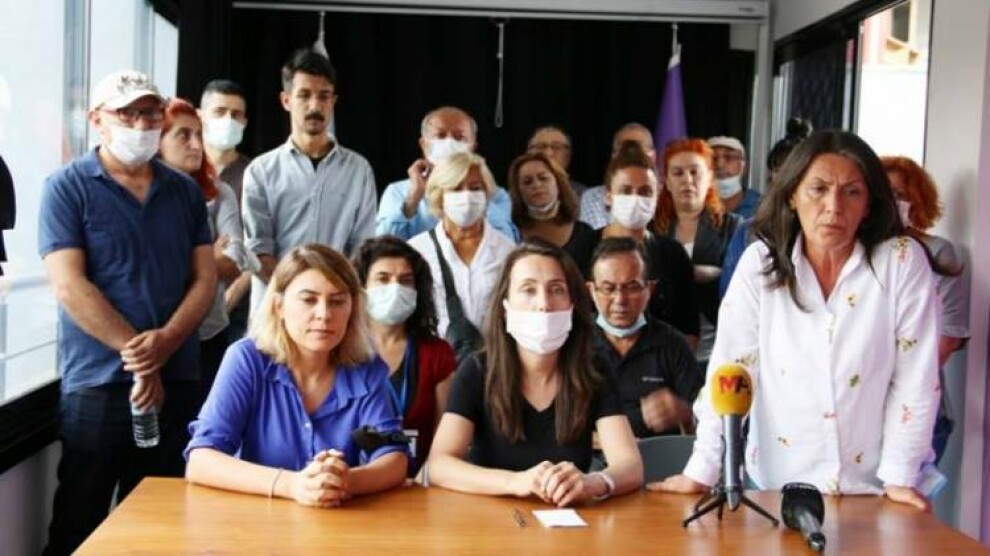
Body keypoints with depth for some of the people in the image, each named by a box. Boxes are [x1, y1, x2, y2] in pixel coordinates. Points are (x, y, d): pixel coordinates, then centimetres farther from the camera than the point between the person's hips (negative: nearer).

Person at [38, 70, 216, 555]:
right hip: (98, 383, -4)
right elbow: (69, 286, -10)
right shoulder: (67, 187, -2)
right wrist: (137, 353, -13)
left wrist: (166, 341, -12)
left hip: (177, 379, 4)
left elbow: (205, 277, 6)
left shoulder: (185, 191, 11)